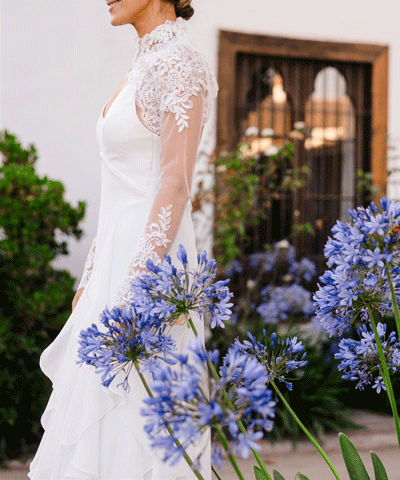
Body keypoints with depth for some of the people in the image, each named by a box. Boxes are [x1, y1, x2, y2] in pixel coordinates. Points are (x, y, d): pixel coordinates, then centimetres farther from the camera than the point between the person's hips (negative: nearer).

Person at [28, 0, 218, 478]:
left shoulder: (179, 63, -11)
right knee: (100, 430, 12)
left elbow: (176, 184, -19)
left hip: (150, 262, -10)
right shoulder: (143, 68, 17)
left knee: (130, 439, -5)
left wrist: (136, 290, -25)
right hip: (117, 258, 10)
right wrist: (90, 278, 19)